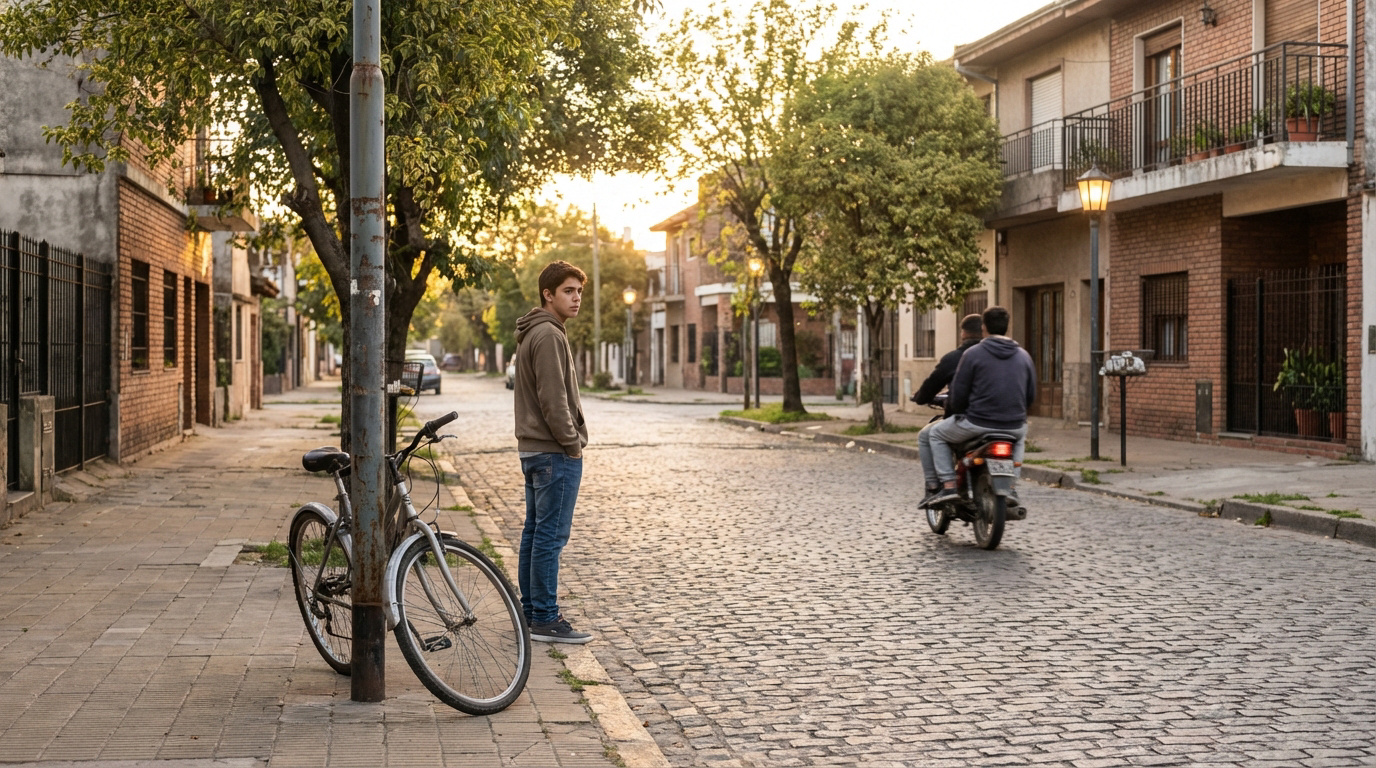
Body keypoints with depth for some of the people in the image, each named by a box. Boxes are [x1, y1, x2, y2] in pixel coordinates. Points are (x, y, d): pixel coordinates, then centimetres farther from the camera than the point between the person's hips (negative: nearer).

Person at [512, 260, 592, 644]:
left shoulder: (531, 335, 18)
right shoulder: (548, 335, -15)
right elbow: (553, 399, -21)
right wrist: (572, 443, -13)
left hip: (534, 449, 11)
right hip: (555, 452, -11)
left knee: (535, 532, 13)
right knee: (550, 536, -7)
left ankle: (531, 611, 19)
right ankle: (545, 619, -4)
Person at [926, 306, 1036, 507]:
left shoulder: (973, 354, -5)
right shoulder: (1024, 356, 8)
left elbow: (958, 394, -4)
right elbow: (1031, 395, 14)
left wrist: (956, 408, 18)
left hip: (978, 424, -4)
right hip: (1014, 427, 4)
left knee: (936, 434, 20)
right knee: (1021, 433, 41)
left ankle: (948, 485, 6)